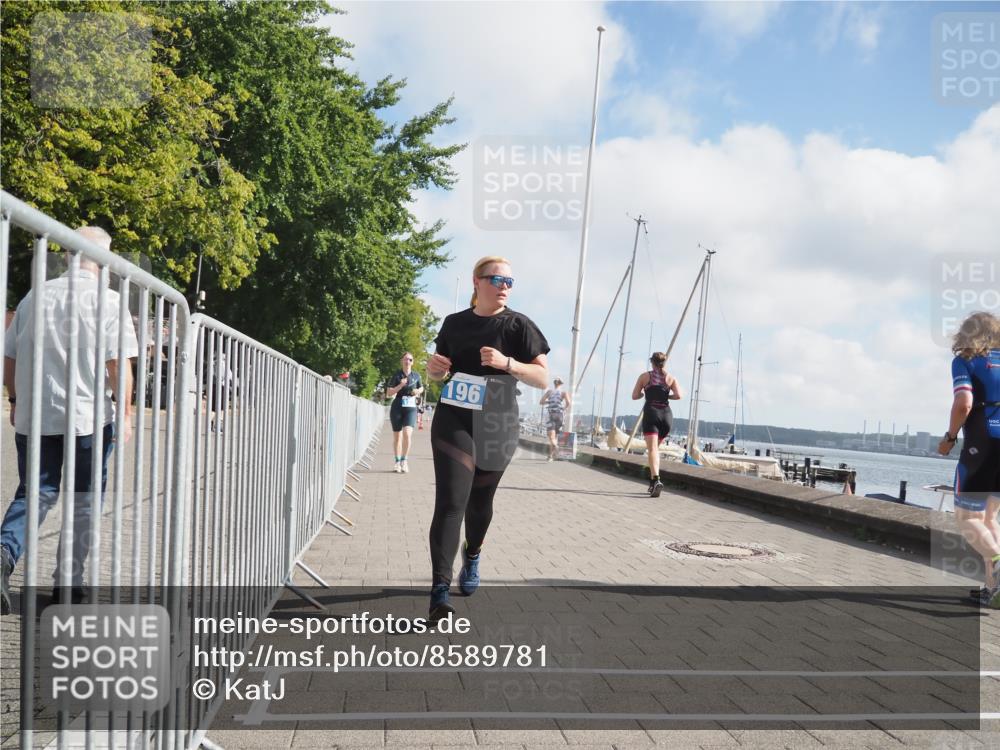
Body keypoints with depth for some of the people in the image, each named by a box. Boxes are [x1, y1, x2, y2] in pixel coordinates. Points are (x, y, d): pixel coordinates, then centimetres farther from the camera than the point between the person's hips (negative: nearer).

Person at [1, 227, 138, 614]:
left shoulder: (36, 296, 6)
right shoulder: (108, 300, -6)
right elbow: (118, 363, -12)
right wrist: (125, 413, -5)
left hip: (34, 416, 3)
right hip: (88, 417, -3)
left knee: (35, 493, 13)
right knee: (84, 502, 11)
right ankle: (69, 582, 16)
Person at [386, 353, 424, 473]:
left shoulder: (416, 376, 6)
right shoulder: (397, 375, -1)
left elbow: (421, 388, 24)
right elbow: (388, 393, -3)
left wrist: (418, 391, 0)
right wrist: (400, 386, -17)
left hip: (411, 409, 0)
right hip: (397, 408, 0)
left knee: (407, 434, -18)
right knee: (397, 436, 7)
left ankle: (404, 460, -5)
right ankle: (397, 462, 21)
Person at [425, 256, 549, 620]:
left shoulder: (518, 325, -3)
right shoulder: (455, 323, 6)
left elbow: (543, 377, -7)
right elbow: (439, 373, 18)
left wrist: (506, 362, -23)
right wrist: (434, 367, -6)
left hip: (497, 427, 0)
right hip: (454, 422, 1)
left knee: (480, 501, 15)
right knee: (450, 502, -12)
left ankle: (472, 555, 45)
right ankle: (440, 590, -14)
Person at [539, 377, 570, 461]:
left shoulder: (549, 391, 9)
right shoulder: (563, 392, 5)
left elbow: (541, 402, 5)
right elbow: (568, 403, -11)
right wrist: (564, 409, 9)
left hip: (550, 414, -1)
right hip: (559, 414, 1)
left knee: (551, 435, -12)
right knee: (554, 435, 16)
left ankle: (555, 446, -44)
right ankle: (551, 455, 17)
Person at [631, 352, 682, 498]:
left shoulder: (645, 376, 7)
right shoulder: (671, 378, 10)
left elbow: (634, 396, 6)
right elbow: (678, 395, -4)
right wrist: (666, 396, 15)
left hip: (651, 412, -3)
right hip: (666, 414, 3)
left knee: (652, 449, -14)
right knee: (655, 447, 20)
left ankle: (656, 480, -35)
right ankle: (653, 483, 19)